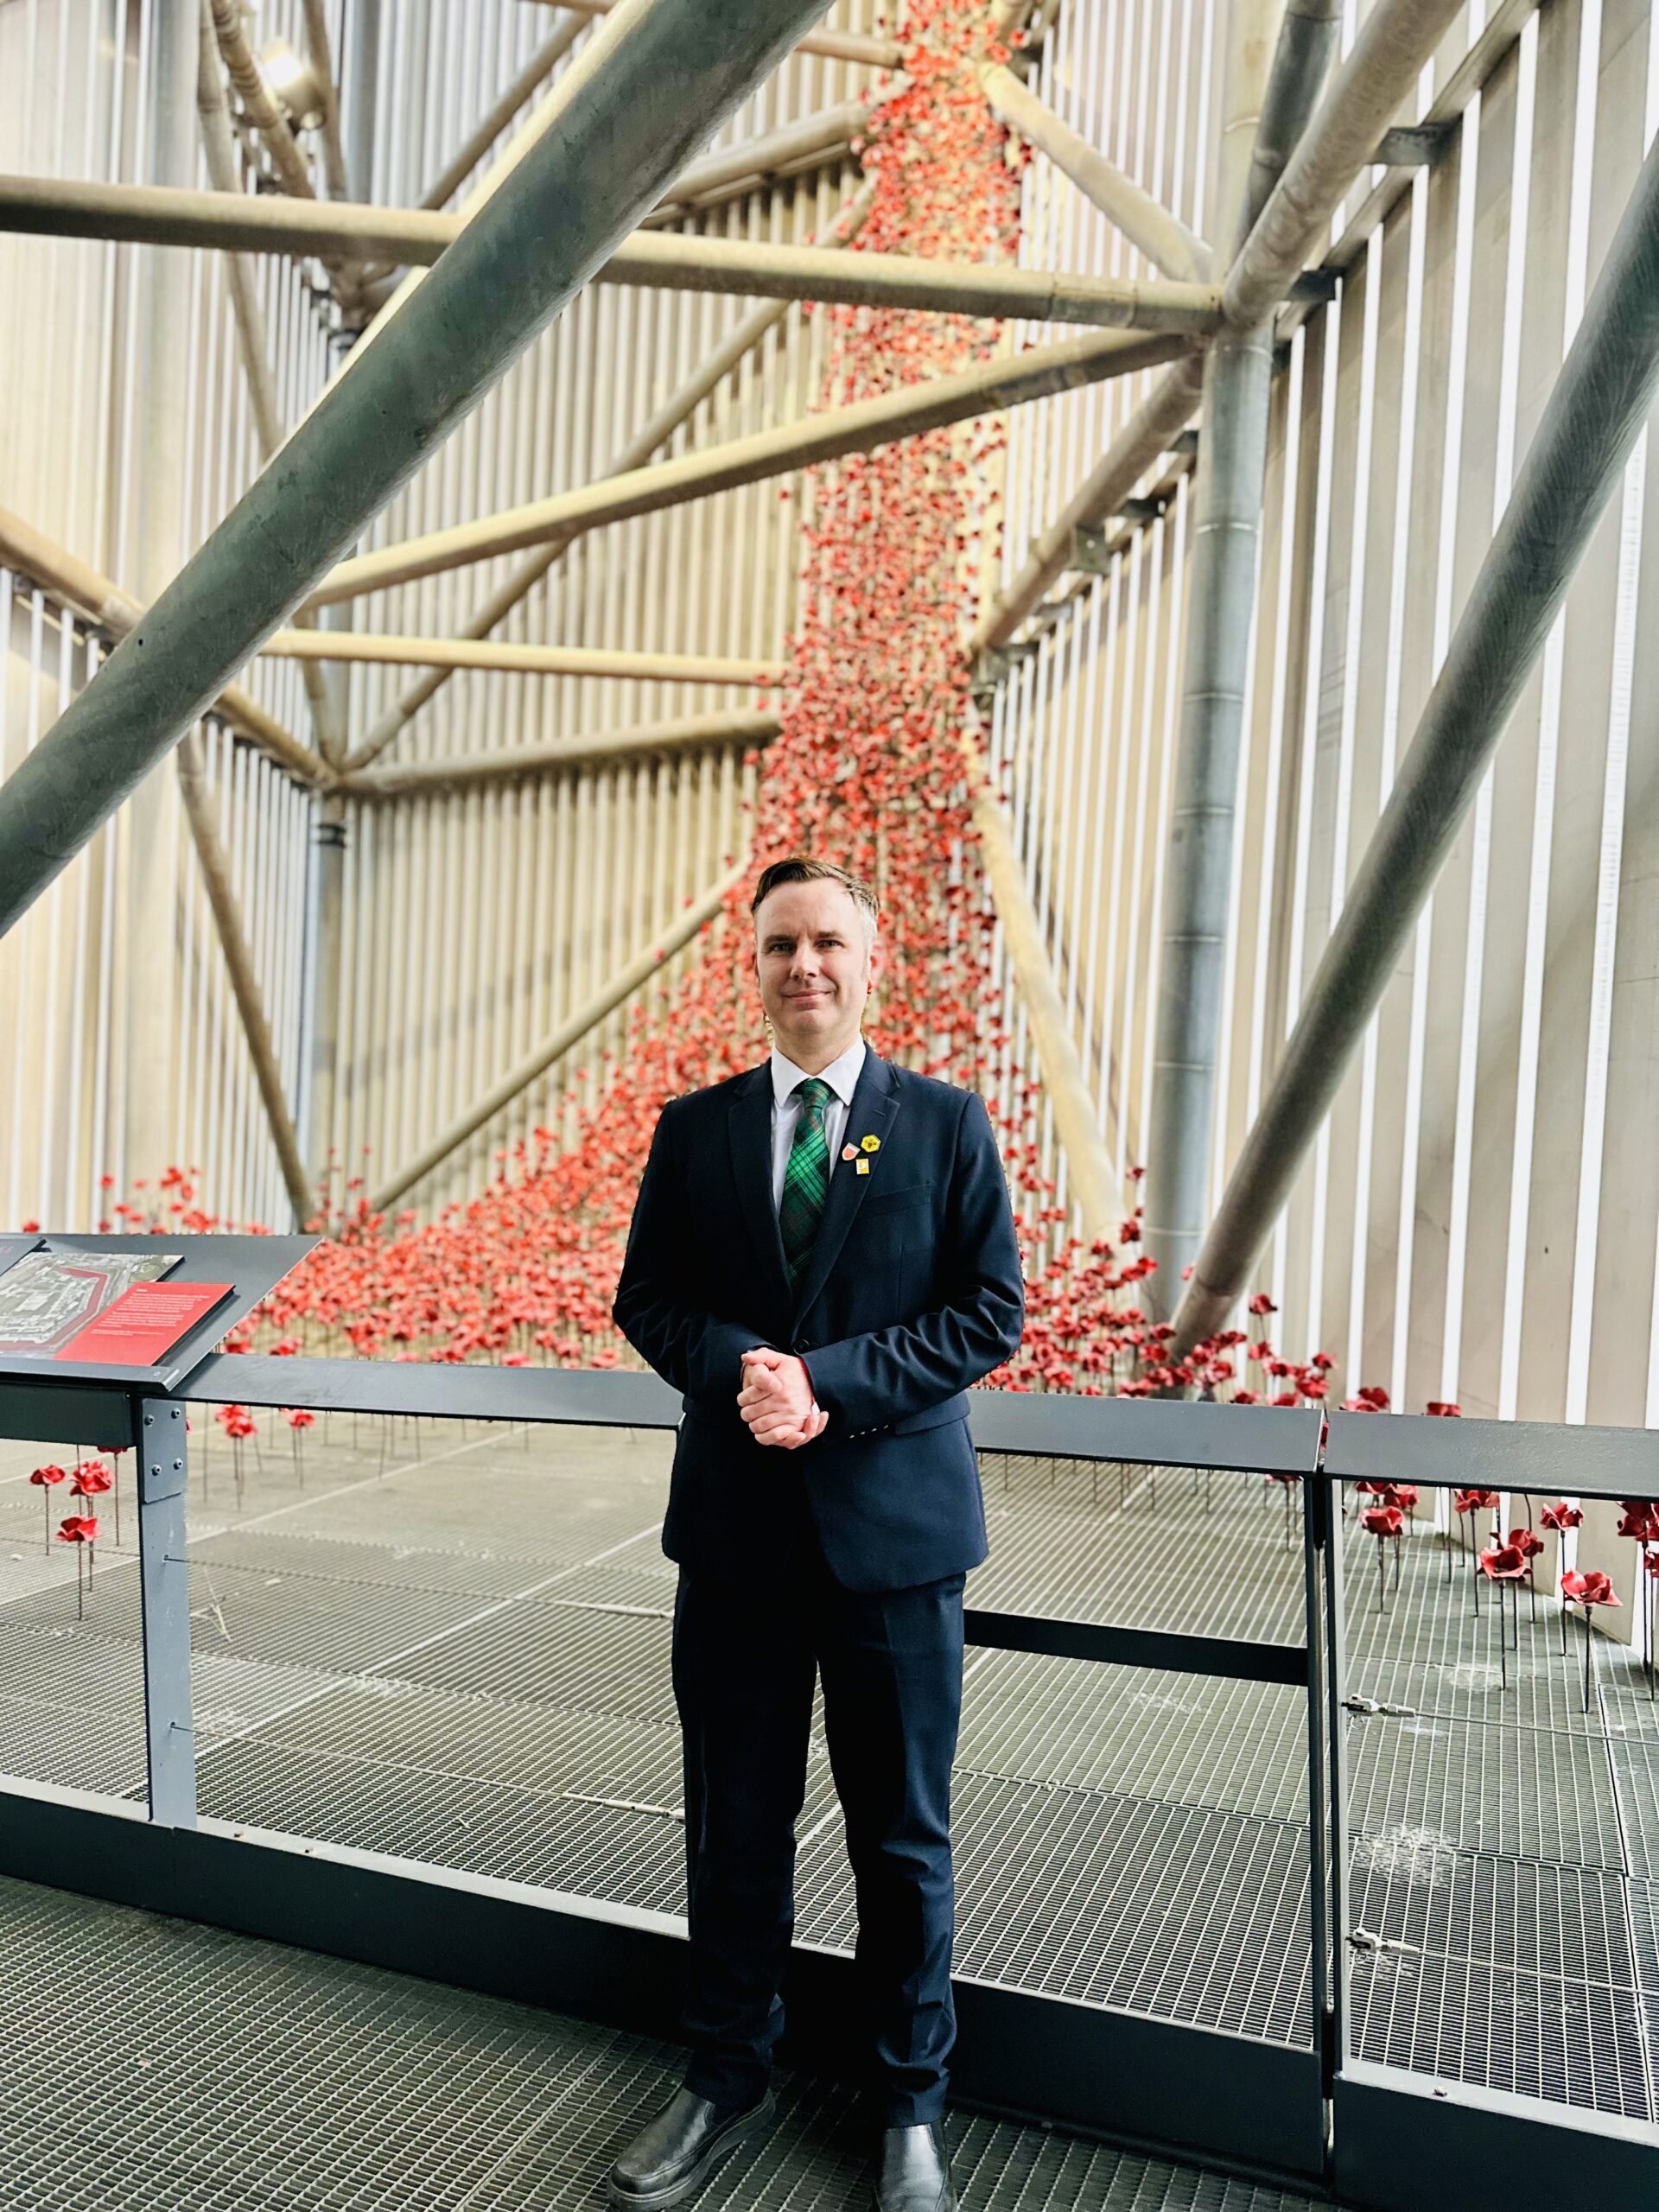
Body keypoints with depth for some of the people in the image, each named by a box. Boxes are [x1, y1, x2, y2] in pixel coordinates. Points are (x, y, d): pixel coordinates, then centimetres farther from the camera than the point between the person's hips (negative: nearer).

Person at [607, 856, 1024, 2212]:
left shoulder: (947, 1123, -2)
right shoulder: (694, 1129, 5)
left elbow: (992, 1309, -5)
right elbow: (646, 1298, 7)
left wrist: (831, 1381, -17)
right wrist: (734, 1367, -15)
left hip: (895, 1525, -1)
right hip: (736, 1527, 2)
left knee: (905, 1833, 13)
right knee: (735, 1822, 15)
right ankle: (729, 2078, 38)